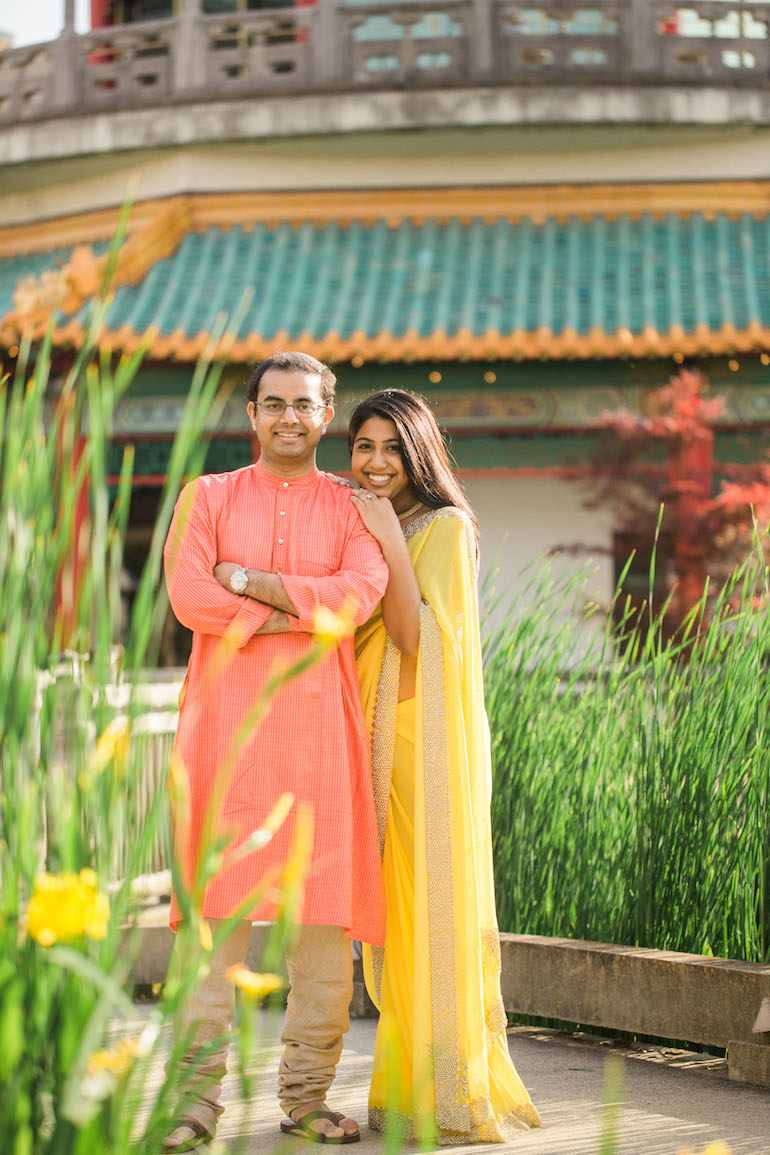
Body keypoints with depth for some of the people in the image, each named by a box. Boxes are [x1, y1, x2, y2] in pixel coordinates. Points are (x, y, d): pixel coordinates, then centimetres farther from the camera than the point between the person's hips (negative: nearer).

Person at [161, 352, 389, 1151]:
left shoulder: (354, 509, 13)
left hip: (319, 725, 1)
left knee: (324, 907, -1)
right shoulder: (207, 497, 12)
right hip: (226, 718, -1)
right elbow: (188, 595, -4)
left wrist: (250, 583, -7)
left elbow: (361, 592, -7)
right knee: (217, 903, -6)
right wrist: (299, 613, -6)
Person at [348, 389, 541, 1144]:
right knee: (388, 910, 8)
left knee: (434, 904, -7)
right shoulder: (358, 527, 16)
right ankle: (407, 1087, 14)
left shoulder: (444, 529, -6)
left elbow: (424, 640, -16)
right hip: (372, 741, 7)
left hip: (427, 742, -7)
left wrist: (391, 544, -19)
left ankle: (451, 1096, -2)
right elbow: (348, 640, 15)